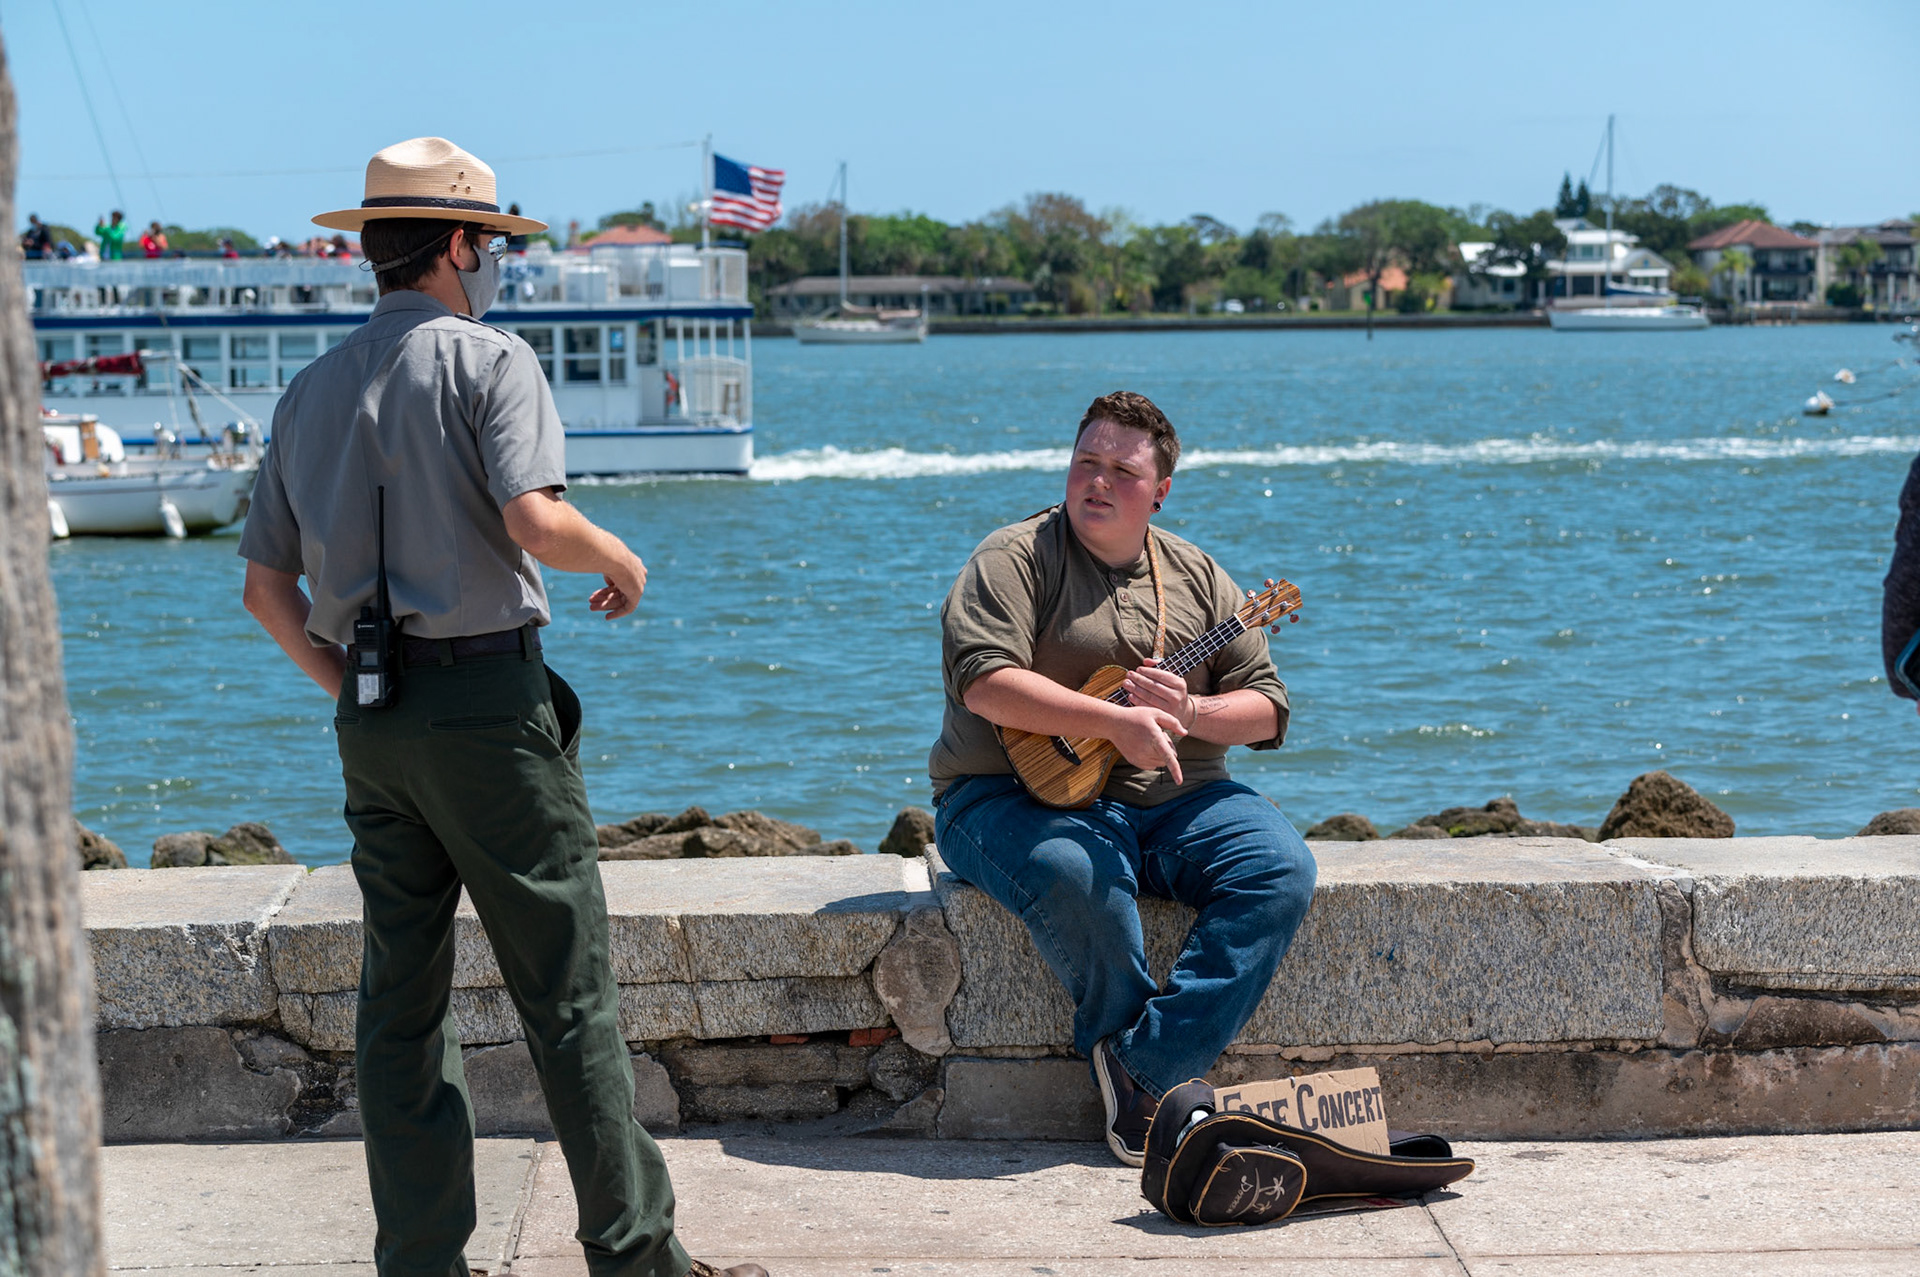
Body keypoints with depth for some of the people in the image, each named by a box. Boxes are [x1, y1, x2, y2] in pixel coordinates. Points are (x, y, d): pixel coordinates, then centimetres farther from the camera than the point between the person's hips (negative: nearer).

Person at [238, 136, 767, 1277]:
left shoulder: (310, 391, 14)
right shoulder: (488, 359, -6)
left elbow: (266, 585, 15)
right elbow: (536, 523, -19)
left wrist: (349, 689, 17)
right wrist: (623, 560, -1)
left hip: (369, 714, 7)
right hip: (485, 699, -6)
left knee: (401, 995, 9)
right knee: (568, 987, -1)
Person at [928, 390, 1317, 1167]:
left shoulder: (1196, 576, 13)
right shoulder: (1016, 558, -3)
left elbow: (1267, 709, 10)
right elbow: (984, 683, -20)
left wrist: (1189, 712, -12)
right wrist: (1117, 722, -25)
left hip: (1176, 801, 5)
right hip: (1021, 795, -5)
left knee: (1281, 871, -21)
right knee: (1077, 879, -38)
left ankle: (1146, 1067, -24)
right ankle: (1135, 1061, -12)